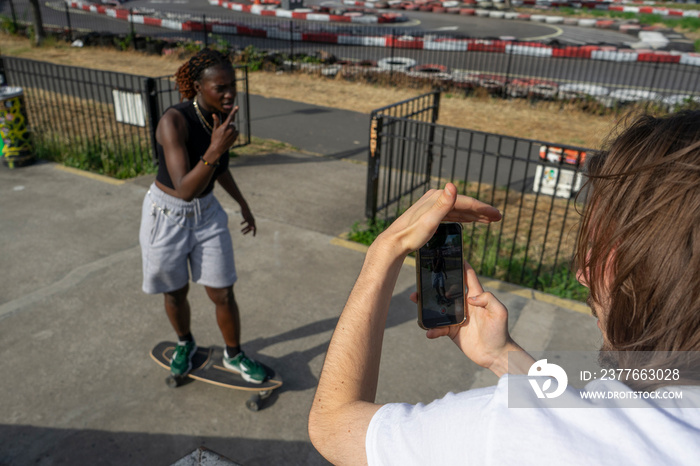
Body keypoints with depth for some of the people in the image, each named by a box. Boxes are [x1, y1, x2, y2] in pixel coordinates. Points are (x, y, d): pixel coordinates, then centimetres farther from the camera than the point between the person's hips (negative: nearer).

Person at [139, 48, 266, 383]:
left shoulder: (223, 115, -9)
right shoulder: (173, 121, -29)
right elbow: (185, 189, -36)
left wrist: (242, 203, 18)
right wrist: (215, 149, -48)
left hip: (206, 213, 5)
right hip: (167, 216, -4)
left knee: (223, 294, 7)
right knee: (176, 292, 17)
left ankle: (233, 356, 32)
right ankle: (185, 344, 47)